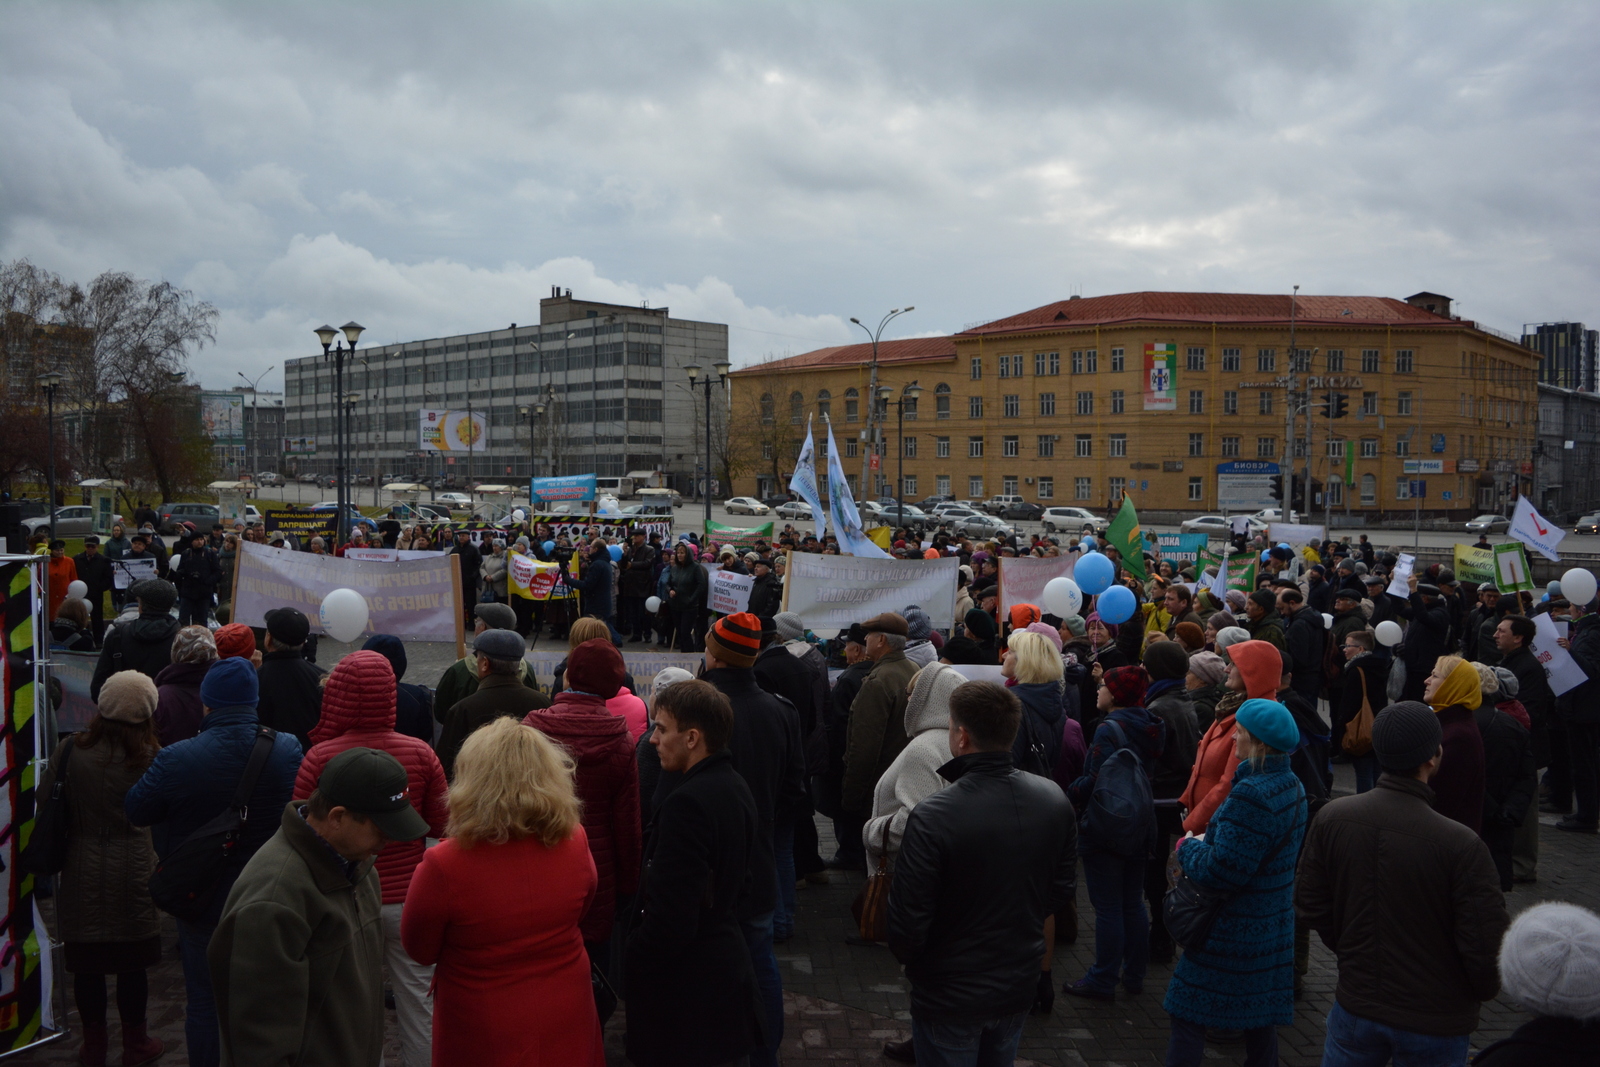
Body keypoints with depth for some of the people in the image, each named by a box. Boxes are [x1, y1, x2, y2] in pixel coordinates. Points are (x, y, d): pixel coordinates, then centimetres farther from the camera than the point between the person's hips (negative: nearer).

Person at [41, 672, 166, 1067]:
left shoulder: (69, 749, -9)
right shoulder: (150, 757, -13)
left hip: (81, 871, 1)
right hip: (132, 872, -1)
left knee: (86, 963, 15)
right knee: (132, 963, 13)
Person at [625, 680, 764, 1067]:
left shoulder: (687, 804, -25)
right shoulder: (735, 786, 5)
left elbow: (670, 917, -26)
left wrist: (632, 970, -12)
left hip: (685, 979, -9)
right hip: (727, 959, 9)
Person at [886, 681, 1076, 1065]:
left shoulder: (932, 816, -29)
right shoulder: (1054, 799, -11)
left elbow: (907, 922, -23)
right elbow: (1062, 890, 2)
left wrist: (905, 954, -2)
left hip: (950, 995, -5)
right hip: (1020, 987, 5)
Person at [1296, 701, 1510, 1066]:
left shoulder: (1332, 818, -13)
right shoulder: (1460, 845, -25)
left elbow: (1310, 905, -2)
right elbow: (1486, 944, -18)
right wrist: (1480, 991, 4)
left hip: (1356, 1005, 3)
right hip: (1435, 1021, -2)